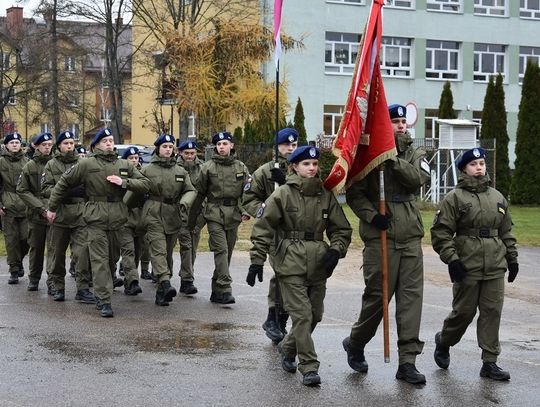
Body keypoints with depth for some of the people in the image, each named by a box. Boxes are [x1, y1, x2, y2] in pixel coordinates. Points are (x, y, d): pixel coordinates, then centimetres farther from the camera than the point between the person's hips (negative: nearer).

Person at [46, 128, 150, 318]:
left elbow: (145, 184, 6)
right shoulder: (87, 164, 1)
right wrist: (52, 207, 9)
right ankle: (103, 300, 2)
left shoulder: (124, 165, 11)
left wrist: (124, 182, -9)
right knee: (100, 259, -1)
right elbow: (63, 183, 7)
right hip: (96, 218, -3)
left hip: (120, 216, 3)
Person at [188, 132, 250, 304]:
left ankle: (216, 291, 18)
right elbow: (199, 193, 5)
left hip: (233, 215, 4)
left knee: (227, 252, 8)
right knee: (221, 250, -15)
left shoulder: (241, 167, 10)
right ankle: (225, 289, -20)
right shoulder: (208, 167, 2)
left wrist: (245, 211, -6)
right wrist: (192, 219, 6)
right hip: (215, 214, -3)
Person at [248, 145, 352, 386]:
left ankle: (288, 349, 36)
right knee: (302, 315, -10)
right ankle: (309, 368, -4)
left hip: (318, 265, 5)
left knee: (315, 315, 12)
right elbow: (262, 229, -4)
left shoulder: (326, 196, 7)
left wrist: (336, 250, -5)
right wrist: (256, 261, -7)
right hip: (291, 265, -5)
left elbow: (341, 228, 14)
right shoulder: (282, 195, -5)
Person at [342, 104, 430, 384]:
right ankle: (355, 343, 24)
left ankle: (407, 362, 5)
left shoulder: (415, 155, 12)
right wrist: (371, 215, -18)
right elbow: (354, 194, -4)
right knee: (378, 294, -1)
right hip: (381, 236, -4)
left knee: (411, 296, 0)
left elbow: (419, 178, -9)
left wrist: (394, 161, -20)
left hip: (411, 237, 4)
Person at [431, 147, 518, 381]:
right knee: (464, 311, 3)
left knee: (492, 313, 3)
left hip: (495, 268, 4)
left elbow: (506, 231, 19)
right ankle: (443, 341, 30)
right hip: (467, 267, -4)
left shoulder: (497, 197, 13)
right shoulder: (455, 198, -3)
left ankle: (490, 362, 9)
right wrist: (451, 259, -14)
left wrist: (512, 257, 15)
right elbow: (440, 231, -7)